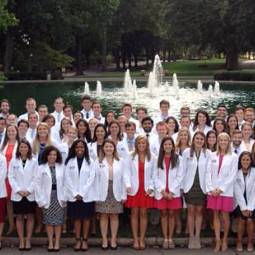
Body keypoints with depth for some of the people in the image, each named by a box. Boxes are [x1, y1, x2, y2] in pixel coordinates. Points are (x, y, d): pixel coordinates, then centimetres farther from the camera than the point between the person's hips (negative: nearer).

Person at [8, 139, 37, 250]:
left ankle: (28, 240, 11)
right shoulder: (13, 161, 3)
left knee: (30, 217, 4)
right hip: (17, 194, 1)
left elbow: (36, 178, -3)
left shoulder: (33, 161, 0)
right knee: (19, 217, 6)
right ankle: (21, 241, 12)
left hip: (30, 194, -1)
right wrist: (18, 190, -10)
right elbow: (11, 177, 0)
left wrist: (29, 190, -12)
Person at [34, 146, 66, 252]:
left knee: (58, 221, 3)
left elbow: (65, 183, 2)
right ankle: (50, 243, 13)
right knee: (49, 221, 4)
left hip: (59, 197, 1)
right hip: (47, 198, -1)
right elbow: (37, 184, -2)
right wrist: (41, 199, -7)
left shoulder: (61, 167, 2)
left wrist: (64, 197, -5)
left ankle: (57, 243, 12)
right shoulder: (41, 168, -1)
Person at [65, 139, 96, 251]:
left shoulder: (90, 162, 2)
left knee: (86, 218, 4)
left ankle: (85, 240, 12)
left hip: (87, 196, -1)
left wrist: (82, 194, -12)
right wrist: (75, 194, -9)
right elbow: (67, 179, 0)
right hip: (73, 196, 1)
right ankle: (78, 240, 12)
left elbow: (91, 179, -5)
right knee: (77, 218, 5)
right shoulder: (70, 162, 5)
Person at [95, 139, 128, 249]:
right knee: (104, 216, 4)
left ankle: (113, 240, 13)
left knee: (114, 216, 5)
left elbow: (123, 178, 4)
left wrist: (124, 195, 0)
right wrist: (96, 195, -5)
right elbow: (96, 179, 0)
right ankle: (104, 240, 12)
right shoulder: (98, 162, 2)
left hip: (116, 193, 1)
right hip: (103, 193, 0)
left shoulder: (120, 162, 5)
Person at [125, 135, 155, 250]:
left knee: (143, 213, 5)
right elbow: (127, 172, -1)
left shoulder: (151, 158, 4)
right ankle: (135, 239, 8)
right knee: (134, 213, 3)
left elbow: (154, 174, 5)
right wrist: (128, 185, -14)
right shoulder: (131, 156, 2)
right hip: (134, 189, 0)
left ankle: (142, 239, 11)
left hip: (146, 189, 1)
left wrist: (151, 187, -5)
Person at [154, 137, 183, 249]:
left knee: (171, 214, 4)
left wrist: (172, 191, -9)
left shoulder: (178, 159, 1)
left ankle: (170, 238, 12)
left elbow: (180, 176, -2)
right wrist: (162, 191, -9)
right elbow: (155, 177, 0)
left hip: (174, 192, 0)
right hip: (161, 192, 1)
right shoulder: (157, 159, 3)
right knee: (164, 214, 4)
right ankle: (165, 239, 11)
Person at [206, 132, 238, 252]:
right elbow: (208, 173, 5)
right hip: (213, 191, 2)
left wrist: (221, 189, -11)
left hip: (226, 191, -2)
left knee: (225, 216, 1)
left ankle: (225, 240, 18)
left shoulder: (233, 157, 0)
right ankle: (217, 241, 10)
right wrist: (211, 188, -6)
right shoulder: (213, 155, 8)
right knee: (215, 215, 4)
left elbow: (232, 176, -5)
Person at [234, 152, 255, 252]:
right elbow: (237, 191, -7)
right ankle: (239, 242, 1)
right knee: (241, 220, -17)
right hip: (239, 202, 0)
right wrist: (243, 207, -13)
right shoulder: (236, 172, -5)